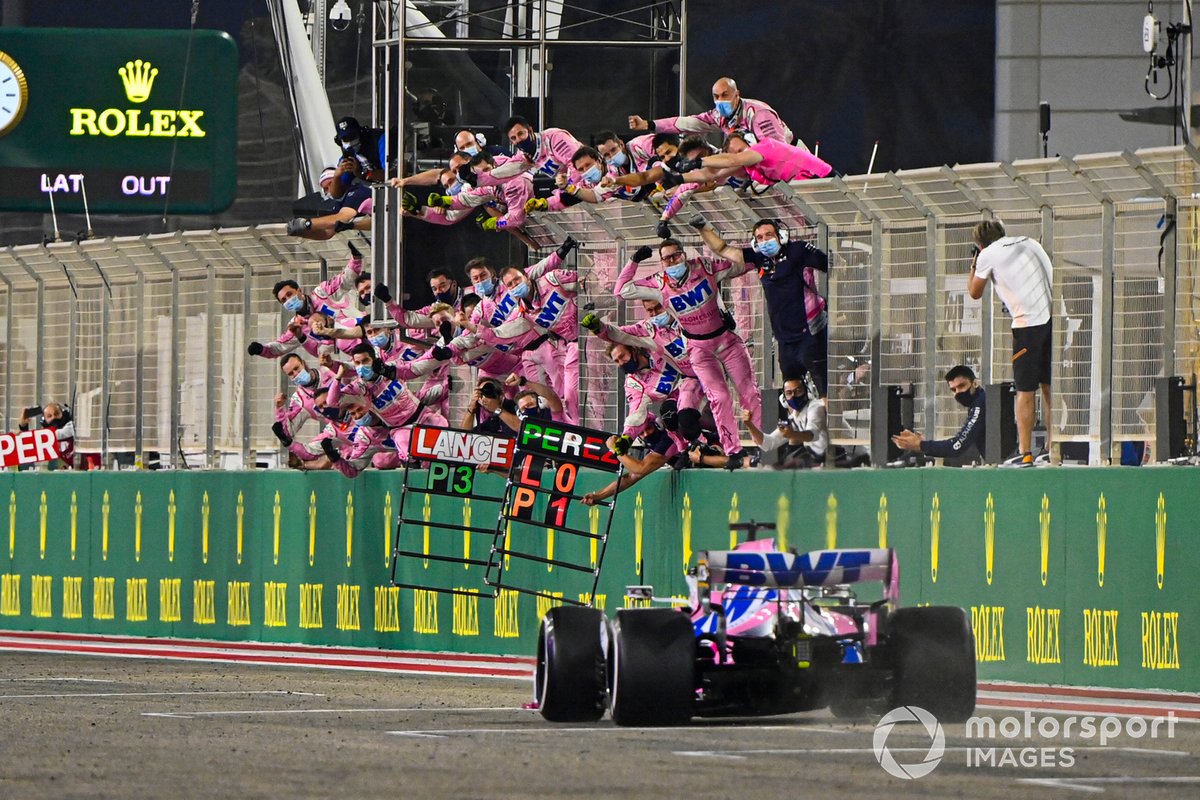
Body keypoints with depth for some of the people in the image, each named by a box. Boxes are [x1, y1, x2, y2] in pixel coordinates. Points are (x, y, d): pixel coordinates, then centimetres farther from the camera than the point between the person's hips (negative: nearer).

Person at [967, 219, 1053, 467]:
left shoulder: (988, 255, 2)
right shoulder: (1029, 243, 19)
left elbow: (975, 293, 12)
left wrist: (974, 265, 27)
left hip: (1028, 323, -6)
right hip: (1053, 319, 6)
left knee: (1025, 391, -2)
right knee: (1049, 387, 13)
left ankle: (1025, 453, -4)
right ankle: (1052, 449, 15)